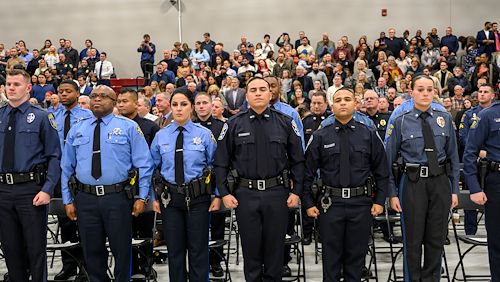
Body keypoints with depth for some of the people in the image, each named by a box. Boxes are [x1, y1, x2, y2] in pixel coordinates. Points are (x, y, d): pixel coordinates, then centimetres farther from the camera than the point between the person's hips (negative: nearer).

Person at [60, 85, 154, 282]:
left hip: (118, 198, -3)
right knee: (92, 251, 13)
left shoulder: (128, 127, 1)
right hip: (85, 199, 3)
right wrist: (68, 200, 7)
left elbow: (144, 164, -2)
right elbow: (67, 168, 12)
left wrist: (142, 197, -7)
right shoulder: (77, 130, 10)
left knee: (122, 250, 8)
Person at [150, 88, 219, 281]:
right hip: (170, 198, 2)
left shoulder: (204, 134, -2)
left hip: (197, 197, -2)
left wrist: (217, 196, -6)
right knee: (174, 250, 10)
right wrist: (155, 197, 2)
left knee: (198, 250, 5)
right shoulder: (161, 136, 4)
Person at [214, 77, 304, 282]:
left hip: (277, 193, 0)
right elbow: (221, 162, 4)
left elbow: (297, 160, 5)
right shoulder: (234, 125, 3)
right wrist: (224, 193, -3)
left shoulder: (285, 123, 4)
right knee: (251, 249, 9)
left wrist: (296, 191, -1)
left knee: (275, 249, 10)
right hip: (246, 195, 0)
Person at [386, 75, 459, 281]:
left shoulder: (445, 119, 4)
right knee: (413, 239, 7)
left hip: (440, 182, 2)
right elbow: (388, 160, -1)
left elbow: (453, 156, 7)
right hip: (413, 182, -2)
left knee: (436, 238, 12)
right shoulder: (401, 122, -4)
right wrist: (393, 193, -5)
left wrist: (454, 189, 4)